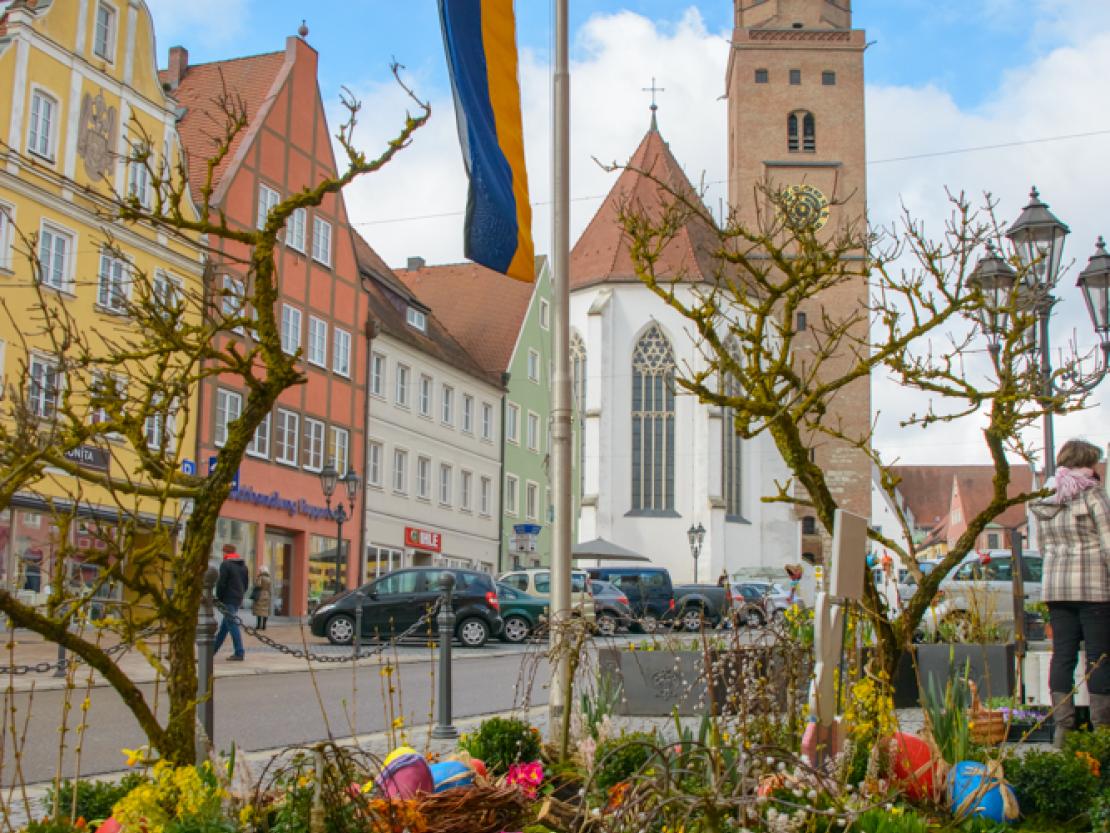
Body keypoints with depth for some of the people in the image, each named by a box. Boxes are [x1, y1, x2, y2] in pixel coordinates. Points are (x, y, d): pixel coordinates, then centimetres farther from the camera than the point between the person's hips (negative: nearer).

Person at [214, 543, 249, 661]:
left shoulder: (225, 564, -11)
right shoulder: (243, 565, 14)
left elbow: (221, 583, -14)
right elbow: (246, 582, 17)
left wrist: (219, 597, -2)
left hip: (229, 599, -9)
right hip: (239, 599, 9)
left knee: (232, 625, -7)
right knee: (224, 625, 16)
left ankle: (239, 653, -9)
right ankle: (213, 649, 26)